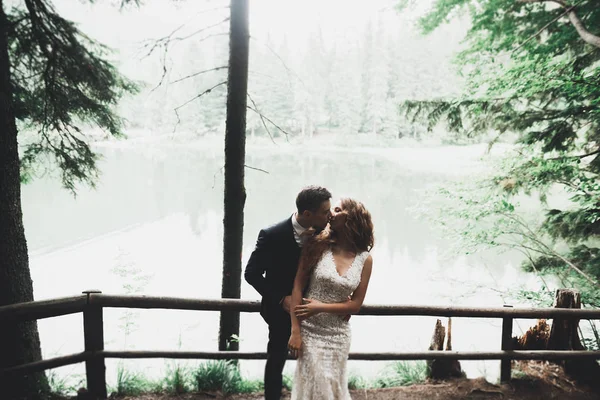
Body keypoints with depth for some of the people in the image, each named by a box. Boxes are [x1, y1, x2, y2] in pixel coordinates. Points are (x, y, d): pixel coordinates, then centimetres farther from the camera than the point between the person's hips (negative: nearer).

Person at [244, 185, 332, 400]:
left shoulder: (322, 233, -14)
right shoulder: (272, 235, -24)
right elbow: (251, 273, -16)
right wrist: (280, 299, -21)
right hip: (282, 310, -3)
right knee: (276, 361, 15)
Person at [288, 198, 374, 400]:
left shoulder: (365, 259, -2)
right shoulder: (317, 245, -6)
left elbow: (355, 305, 0)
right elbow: (297, 286, -9)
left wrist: (321, 307, -13)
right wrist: (295, 331, -14)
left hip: (338, 335, 2)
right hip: (309, 331, -2)